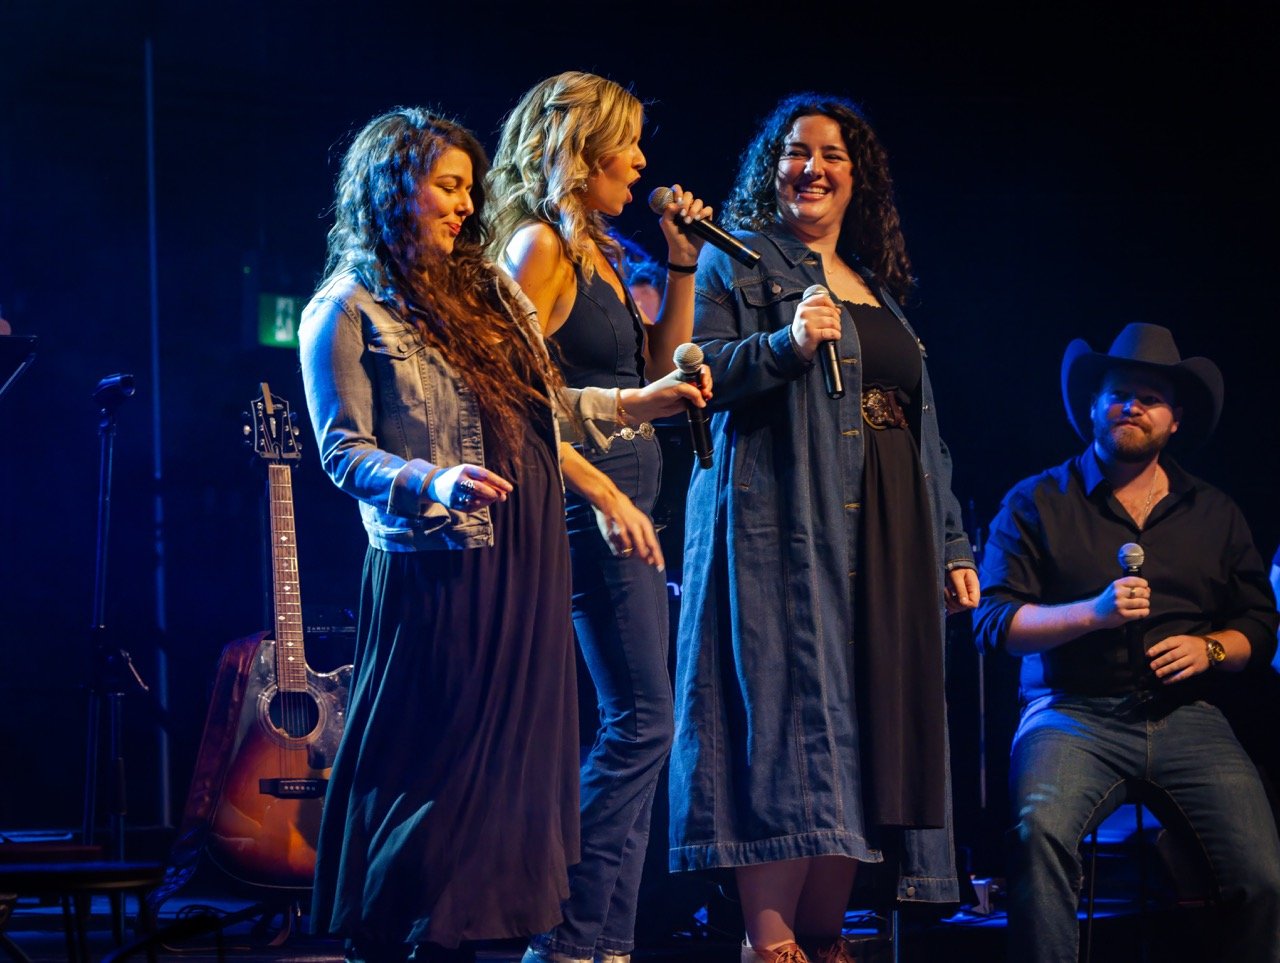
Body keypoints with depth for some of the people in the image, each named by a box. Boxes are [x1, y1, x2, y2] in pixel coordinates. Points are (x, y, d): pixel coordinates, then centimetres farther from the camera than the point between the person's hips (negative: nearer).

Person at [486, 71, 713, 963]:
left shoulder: (598, 253, 18)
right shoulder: (540, 246, -9)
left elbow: (663, 372, 20)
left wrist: (683, 264, 14)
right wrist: (597, 486, -19)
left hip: (624, 504, 10)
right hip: (588, 503, -10)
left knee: (634, 725, 8)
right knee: (641, 719, -11)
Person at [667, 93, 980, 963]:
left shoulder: (876, 285, 23)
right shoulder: (738, 261, 4)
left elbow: (921, 424, 23)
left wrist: (951, 545, 19)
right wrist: (787, 345, -22)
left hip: (885, 535, 7)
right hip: (785, 526, -7)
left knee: (862, 731, 3)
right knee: (791, 718, -13)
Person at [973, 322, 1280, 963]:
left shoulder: (1214, 514, 20)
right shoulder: (1038, 502, 10)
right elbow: (993, 620, 2)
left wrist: (1209, 648, -2)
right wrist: (1091, 613, -13)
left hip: (1186, 717, 2)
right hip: (1072, 712, -2)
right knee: (1039, 829, -35)